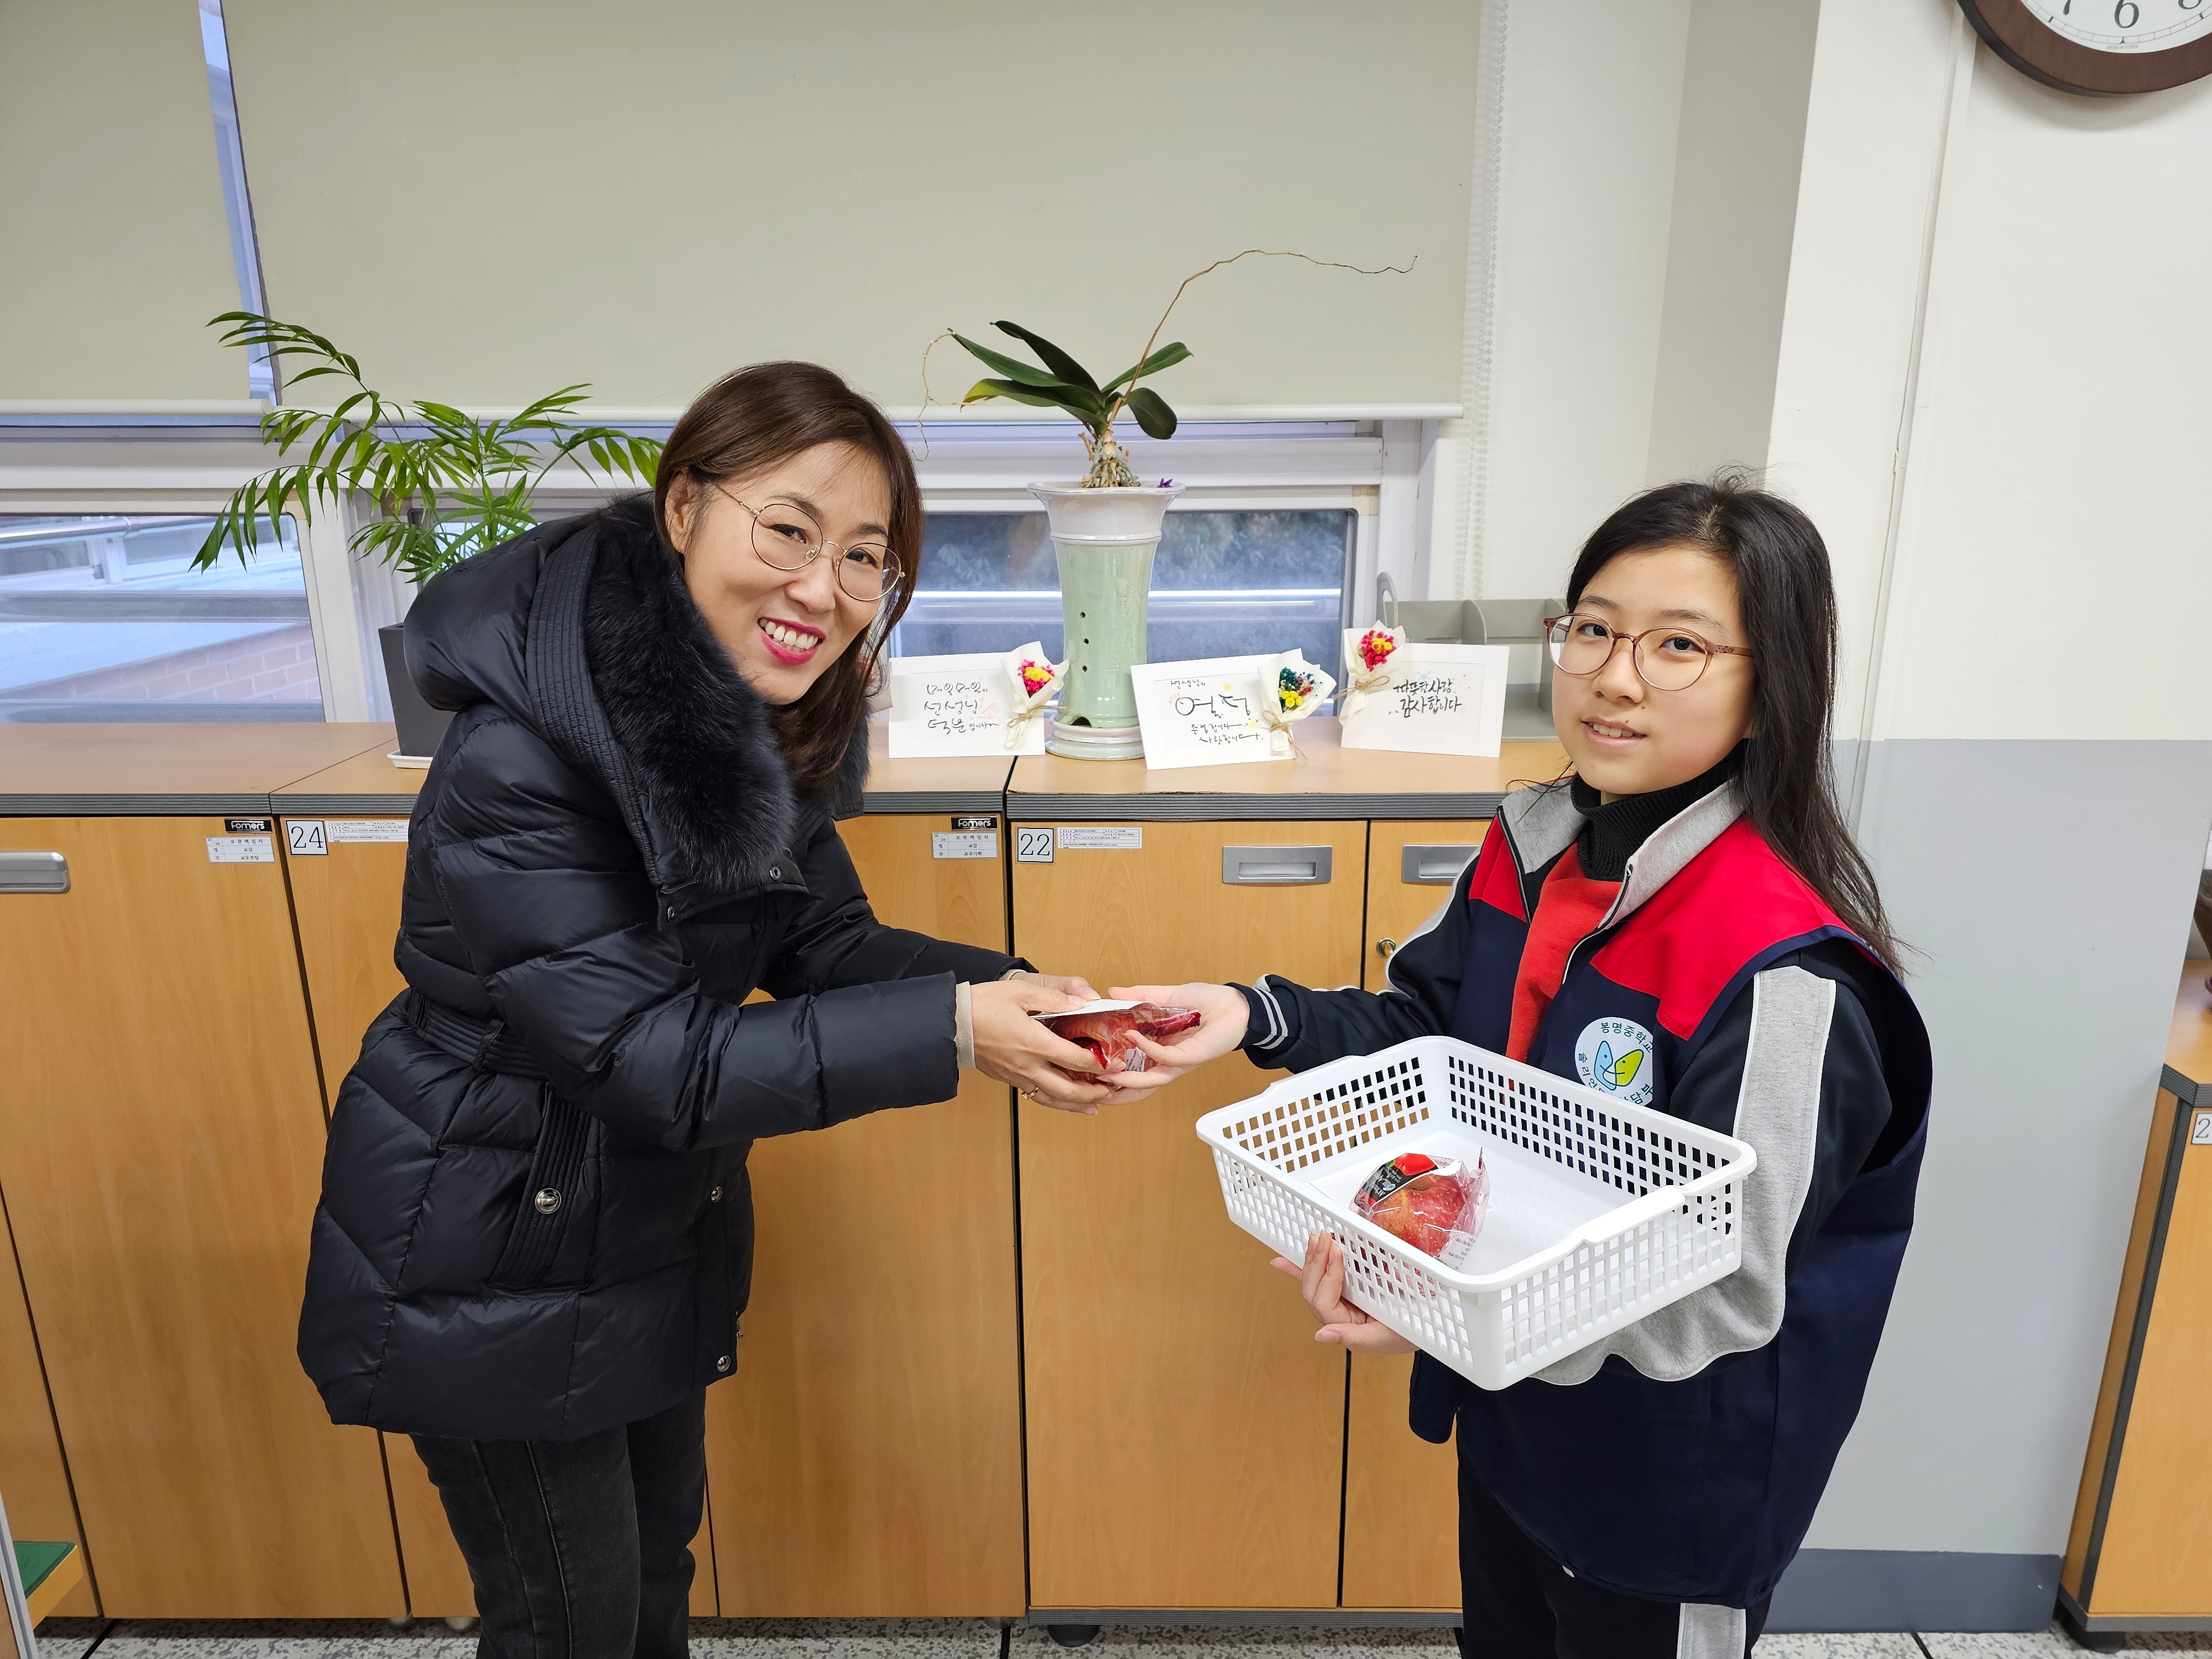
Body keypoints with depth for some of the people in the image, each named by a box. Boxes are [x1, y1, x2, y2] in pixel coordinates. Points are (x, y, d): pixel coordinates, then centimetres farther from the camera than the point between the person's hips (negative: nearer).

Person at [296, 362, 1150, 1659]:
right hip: (493, 1265, -6)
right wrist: (953, 1031, -35)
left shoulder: (769, 725, -8)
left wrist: (1009, 993, -22)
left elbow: (826, 940, -5)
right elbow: (653, 1056, -31)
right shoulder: (515, 761, -32)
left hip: (659, 1228, 7)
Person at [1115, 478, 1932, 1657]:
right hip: (1510, 1407, 7)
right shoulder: (1535, 843, -8)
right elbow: (1427, 1030, 3)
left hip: (1670, 1481, -6)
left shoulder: (1782, 975, -31)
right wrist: (1256, 1017, -12)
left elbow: (1723, 1295, -27)